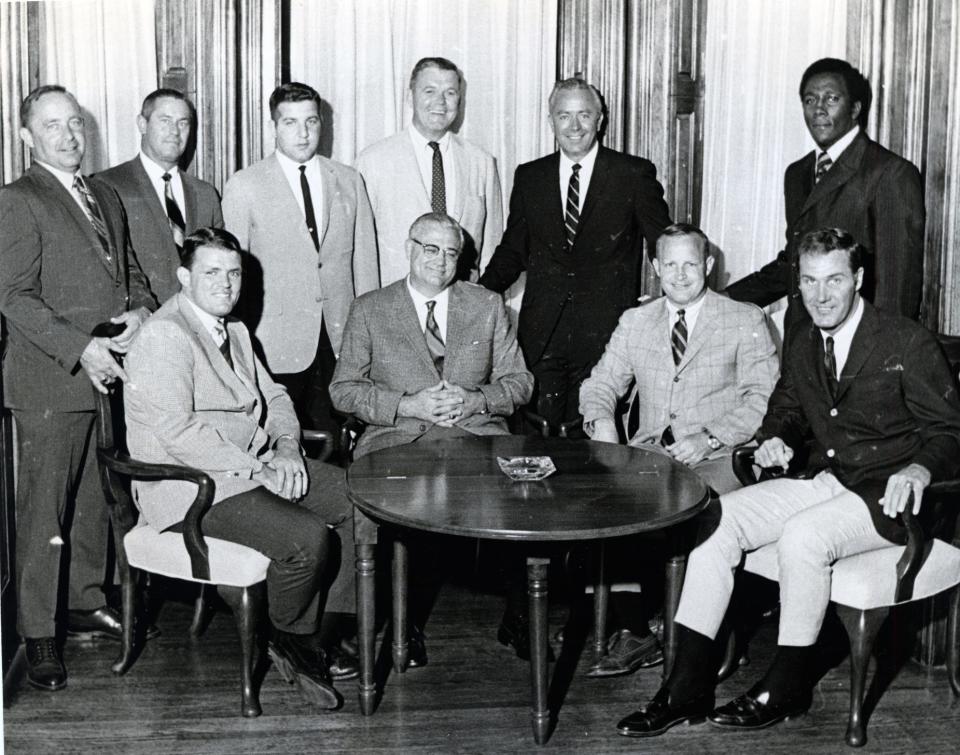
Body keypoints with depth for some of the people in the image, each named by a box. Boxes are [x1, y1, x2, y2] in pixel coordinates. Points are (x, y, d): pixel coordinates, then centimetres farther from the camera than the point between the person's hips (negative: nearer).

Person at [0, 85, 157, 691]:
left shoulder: (105, 197, 17)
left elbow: (130, 269, 22)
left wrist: (141, 309, -1)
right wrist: (81, 348, -20)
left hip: (111, 372, 7)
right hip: (50, 380, -7)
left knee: (95, 500, 14)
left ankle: (86, 601, 28)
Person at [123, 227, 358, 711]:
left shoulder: (234, 331, 16)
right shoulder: (164, 335, -15)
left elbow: (273, 397, 19)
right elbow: (176, 430, -24)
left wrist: (286, 448, -2)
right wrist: (258, 469, -22)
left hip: (256, 465, 10)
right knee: (308, 538, -26)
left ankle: (322, 625, 7)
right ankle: (291, 639, 3)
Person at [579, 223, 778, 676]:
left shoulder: (745, 321, 6)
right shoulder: (634, 322, 17)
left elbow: (764, 397, -3)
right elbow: (600, 384, 15)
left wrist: (710, 438, -17)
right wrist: (601, 421, -9)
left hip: (716, 457, -3)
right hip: (648, 453, 3)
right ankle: (634, 631, -10)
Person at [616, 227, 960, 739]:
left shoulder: (908, 343, -8)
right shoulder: (802, 345, 11)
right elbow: (786, 410, 25)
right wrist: (776, 439, 0)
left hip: (886, 495, -6)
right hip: (823, 481, 6)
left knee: (802, 535, -34)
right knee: (715, 518, -15)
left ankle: (788, 686, -12)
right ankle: (688, 686, -15)